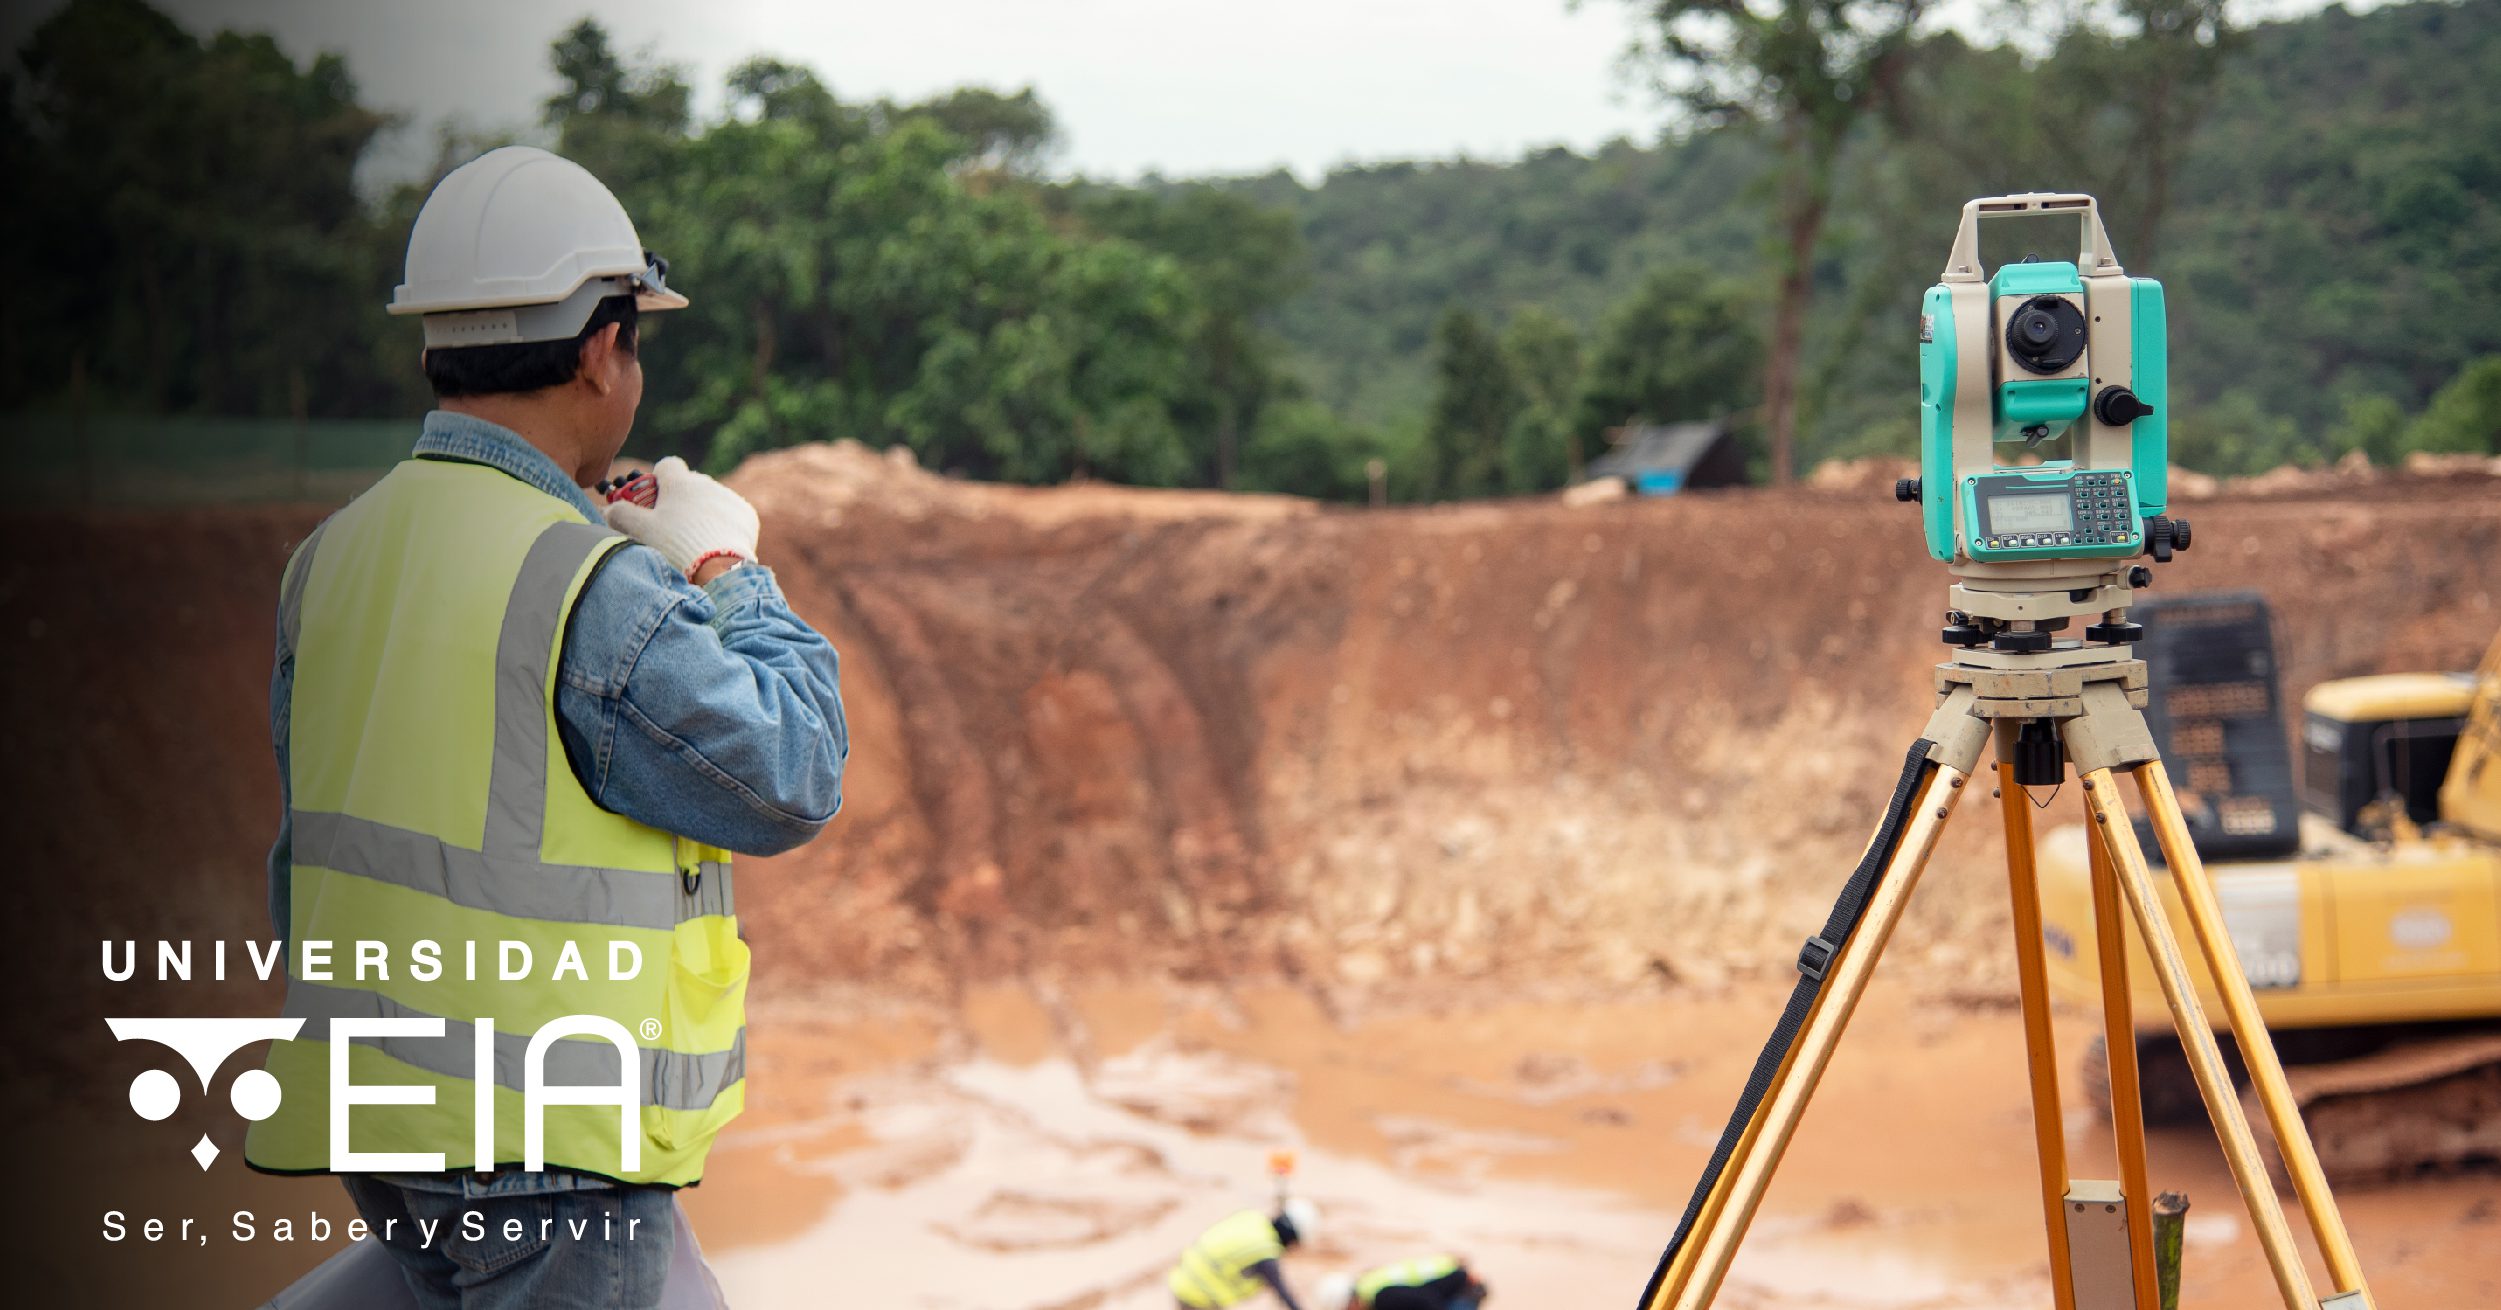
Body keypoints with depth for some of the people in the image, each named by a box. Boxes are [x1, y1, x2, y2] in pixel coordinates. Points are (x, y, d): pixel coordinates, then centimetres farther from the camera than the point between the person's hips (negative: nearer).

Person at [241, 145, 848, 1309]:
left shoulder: (334, 558, 6)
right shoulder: (593, 589, -19)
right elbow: (789, 783, -9)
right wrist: (726, 570, 3)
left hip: (384, 1120, 8)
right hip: (544, 1142, -8)